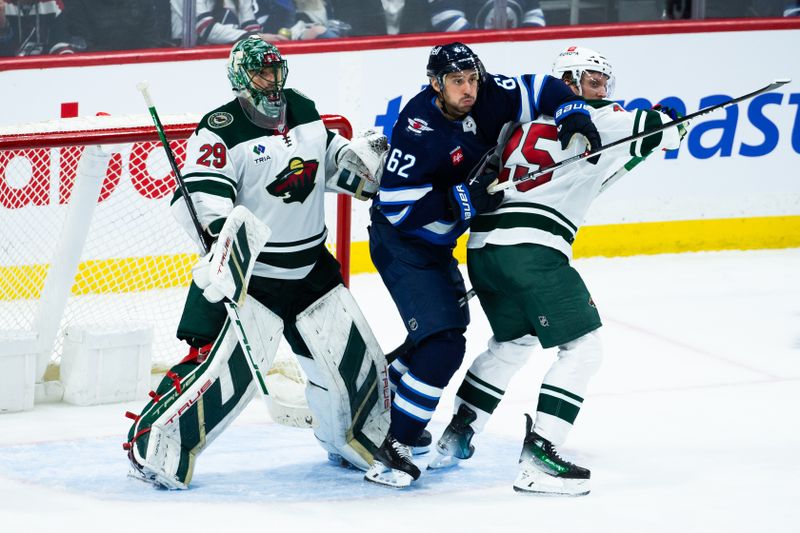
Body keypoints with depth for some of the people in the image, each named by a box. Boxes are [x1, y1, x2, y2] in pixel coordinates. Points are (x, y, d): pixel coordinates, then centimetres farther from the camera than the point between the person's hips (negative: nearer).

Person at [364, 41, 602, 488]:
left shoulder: (485, 98, -11)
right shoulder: (419, 131, -30)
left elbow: (542, 91, 0)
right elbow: (398, 208, -31)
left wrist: (576, 121, -18)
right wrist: (465, 199, -34)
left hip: (438, 242, 9)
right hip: (401, 244, -9)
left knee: (450, 323, 25)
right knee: (443, 344, -20)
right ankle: (390, 448, -16)